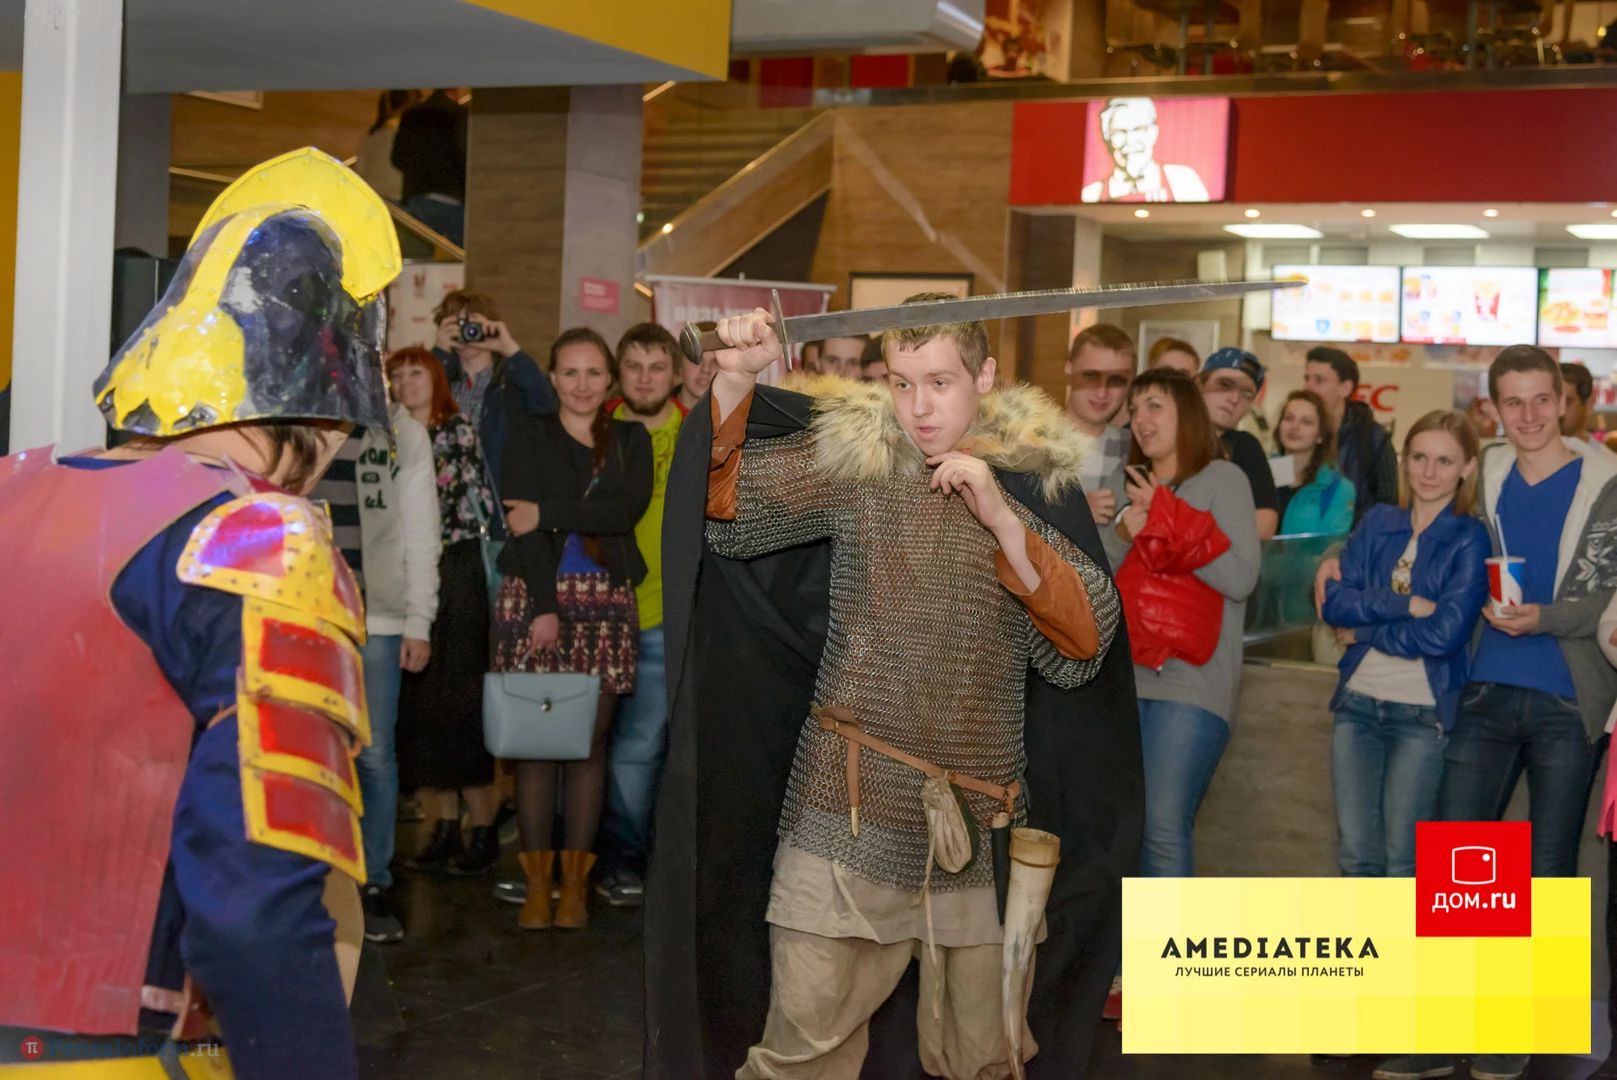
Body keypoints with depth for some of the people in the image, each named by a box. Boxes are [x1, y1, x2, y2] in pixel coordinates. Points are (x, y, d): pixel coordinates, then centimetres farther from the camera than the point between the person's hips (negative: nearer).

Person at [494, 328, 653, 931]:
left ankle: (576, 879, 7)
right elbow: (520, 522, -4)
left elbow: (628, 509, -7)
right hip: (533, 594, -1)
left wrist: (550, 513, -13)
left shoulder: (631, 441, 12)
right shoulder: (531, 436, 7)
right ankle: (537, 878, 3)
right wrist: (545, 606, -13)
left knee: (590, 737, 0)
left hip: (605, 601, 1)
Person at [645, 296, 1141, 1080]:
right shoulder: (853, 460, 2)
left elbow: (1086, 642, -4)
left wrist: (1003, 521, -14)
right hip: (846, 817, -1)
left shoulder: (1035, 481, 4)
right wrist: (735, 381, -20)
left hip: (981, 830, 1)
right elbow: (723, 500, -5)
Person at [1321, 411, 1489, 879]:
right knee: (1357, 853, 4)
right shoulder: (1377, 523, 9)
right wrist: (1407, 604, -15)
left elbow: (1444, 633, -15)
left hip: (1423, 712, -4)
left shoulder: (1470, 539, -4)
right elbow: (1336, 602, -3)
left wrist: (1362, 631, -6)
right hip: (1358, 701, 4)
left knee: (1402, 858, -1)